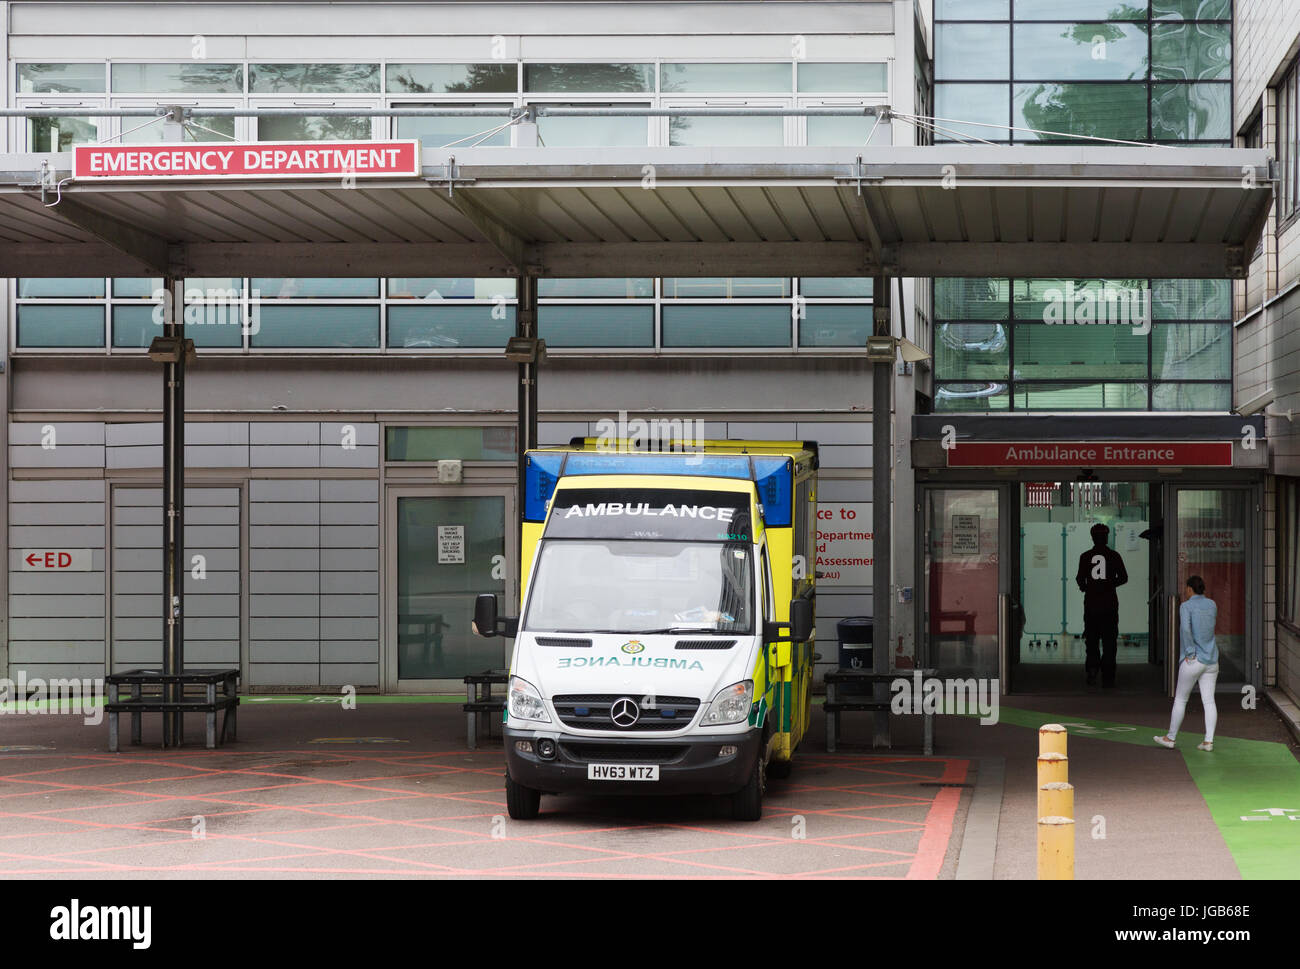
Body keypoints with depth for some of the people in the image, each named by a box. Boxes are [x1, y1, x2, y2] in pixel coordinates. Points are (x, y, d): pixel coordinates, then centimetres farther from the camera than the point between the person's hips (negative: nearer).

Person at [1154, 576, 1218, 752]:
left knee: (1180, 699, 7)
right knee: (1209, 701, 4)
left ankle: (1171, 738, 16)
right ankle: (1209, 740, -2)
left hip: (1194, 660, -5)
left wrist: (1190, 653, -16)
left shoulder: (1186, 606, -10)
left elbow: (1186, 628, -24)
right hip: (1212, 660, 5)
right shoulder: (1212, 604, 7)